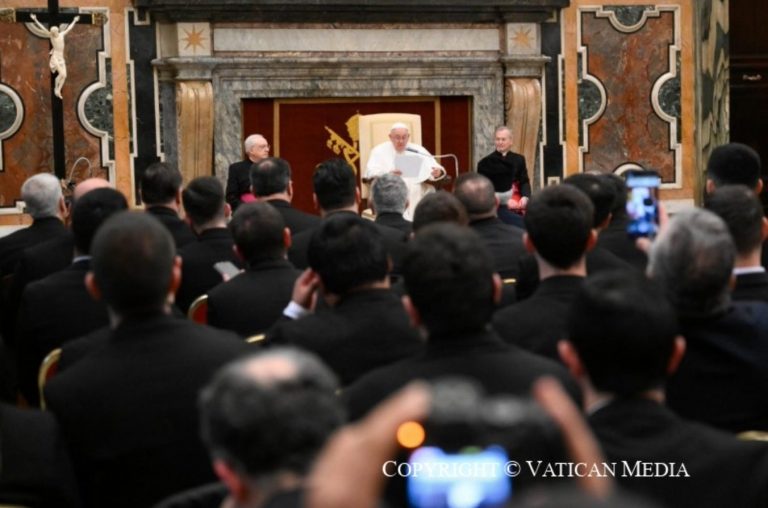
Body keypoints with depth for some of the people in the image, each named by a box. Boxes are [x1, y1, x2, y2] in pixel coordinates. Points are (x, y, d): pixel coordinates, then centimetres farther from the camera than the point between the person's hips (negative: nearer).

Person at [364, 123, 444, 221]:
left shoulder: (418, 150, 15)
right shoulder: (380, 150, 8)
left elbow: (432, 167, 5)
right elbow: (371, 172, -6)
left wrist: (437, 172, -21)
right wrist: (388, 174, -27)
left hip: (417, 193, 2)